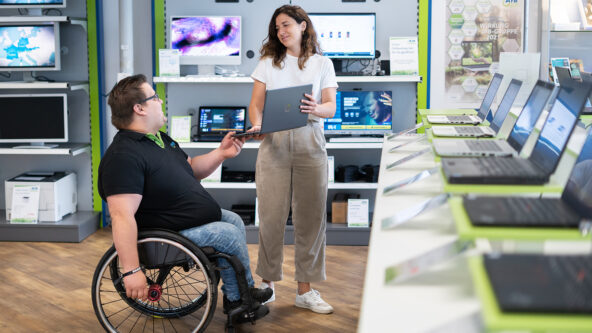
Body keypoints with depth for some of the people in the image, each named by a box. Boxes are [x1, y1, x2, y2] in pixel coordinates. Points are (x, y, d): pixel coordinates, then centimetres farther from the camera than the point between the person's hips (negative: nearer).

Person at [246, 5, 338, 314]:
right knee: (271, 215, -3)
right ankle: (267, 283, 11)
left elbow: (331, 108, 4)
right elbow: (256, 105, 7)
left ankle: (305, 289, 7)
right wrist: (256, 125, -15)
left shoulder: (322, 64, 12)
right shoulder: (268, 63, 14)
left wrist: (315, 109, -19)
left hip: (309, 143, 0)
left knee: (310, 216, 0)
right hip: (273, 142, 0)